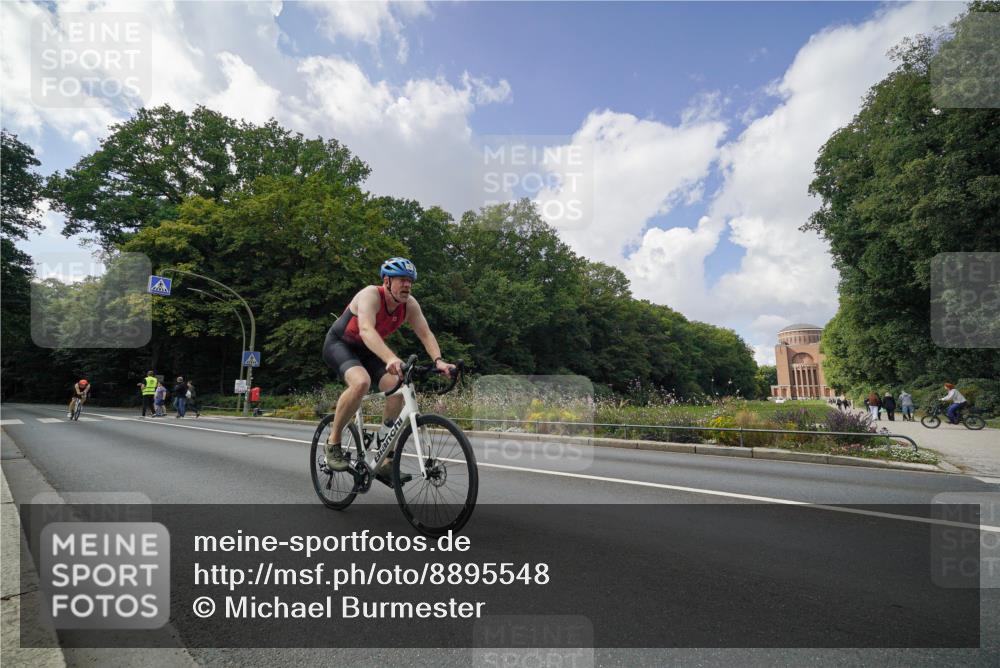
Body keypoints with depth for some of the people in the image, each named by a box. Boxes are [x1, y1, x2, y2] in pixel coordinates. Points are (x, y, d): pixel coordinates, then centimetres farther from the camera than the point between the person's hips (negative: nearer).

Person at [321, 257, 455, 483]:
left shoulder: (409, 304, -12)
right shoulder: (370, 295, -30)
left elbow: (426, 333, -16)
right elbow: (366, 330, -46)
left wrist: (438, 360, -36)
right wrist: (391, 359, -62)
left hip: (366, 351, 6)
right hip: (339, 344, -6)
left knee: (398, 387, -17)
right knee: (361, 382, -37)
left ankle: (385, 461, -5)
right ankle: (333, 441, -13)